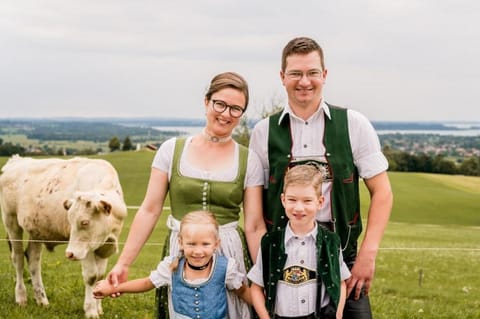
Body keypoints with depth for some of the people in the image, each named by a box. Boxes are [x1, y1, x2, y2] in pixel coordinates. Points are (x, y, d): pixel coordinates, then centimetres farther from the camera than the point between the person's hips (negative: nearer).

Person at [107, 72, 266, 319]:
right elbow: (149, 211, 1)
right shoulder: (172, 150, 0)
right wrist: (123, 263, -2)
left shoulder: (249, 161, 0)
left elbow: (254, 227, 0)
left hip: (230, 258, 0)